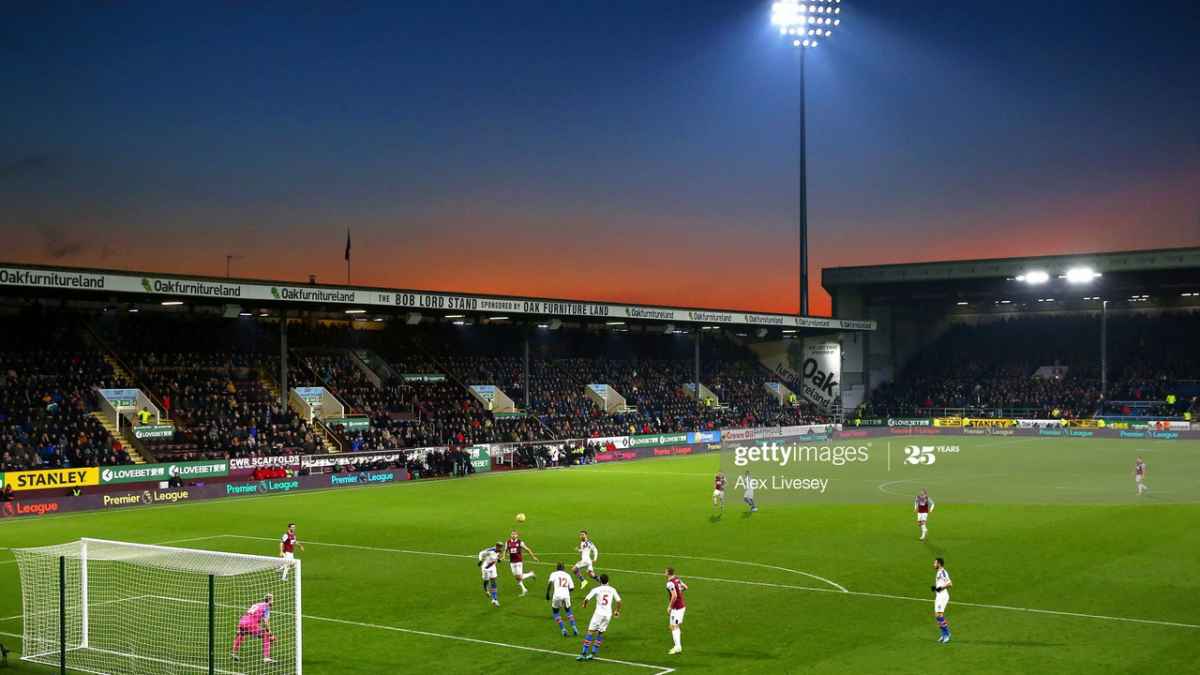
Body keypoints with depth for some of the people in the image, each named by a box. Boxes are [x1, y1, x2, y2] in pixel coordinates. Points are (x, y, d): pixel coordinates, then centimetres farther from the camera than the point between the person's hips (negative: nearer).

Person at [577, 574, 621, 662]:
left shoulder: (596, 589, -2)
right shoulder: (612, 590, 8)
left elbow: (586, 599, -5)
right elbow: (618, 601, 6)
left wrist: (584, 605, 17)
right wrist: (617, 611, 22)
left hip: (599, 613, -4)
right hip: (608, 614, 4)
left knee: (590, 632, -2)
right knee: (600, 633, 13)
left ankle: (584, 653, -8)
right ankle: (593, 653, 8)